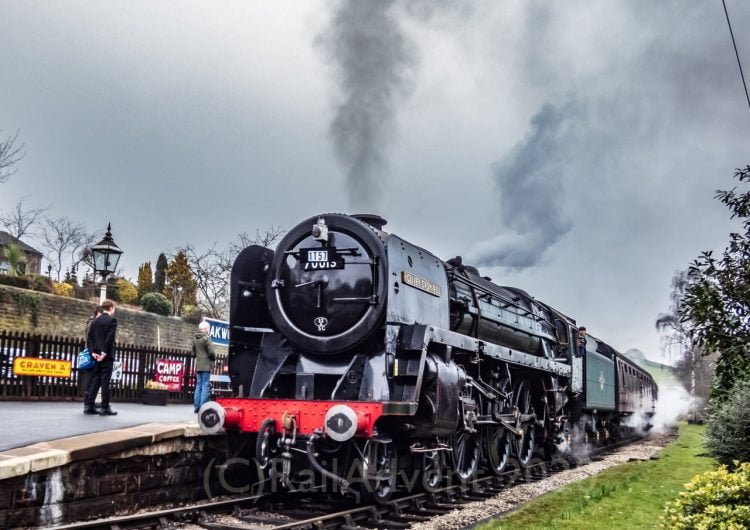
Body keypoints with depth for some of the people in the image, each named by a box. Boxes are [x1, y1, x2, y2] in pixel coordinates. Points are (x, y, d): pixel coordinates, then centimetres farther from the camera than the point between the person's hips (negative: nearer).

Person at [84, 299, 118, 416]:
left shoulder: (95, 321, 13)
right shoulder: (112, 320, -7)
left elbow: (90, 337, 8)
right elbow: (110, 337, -17)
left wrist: (93, 352, 2)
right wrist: (104, 353, -15)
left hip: (97, 355, 6)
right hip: (107, 355, -6)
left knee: (95, 380, 9)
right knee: (105, 381, -5)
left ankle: (88, 405, 6)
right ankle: (105, 407, -4)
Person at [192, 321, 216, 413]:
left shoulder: (195, 339, 11)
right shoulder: (207, 338, -11)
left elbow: (193, 353, 15)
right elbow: (211, 352, -15)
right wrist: (214, 357, 3)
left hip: (198, 366, 7)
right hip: (206, 365, -7)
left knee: (198, 386, 10)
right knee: (205, 386, -5)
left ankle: (196, 407, 10)